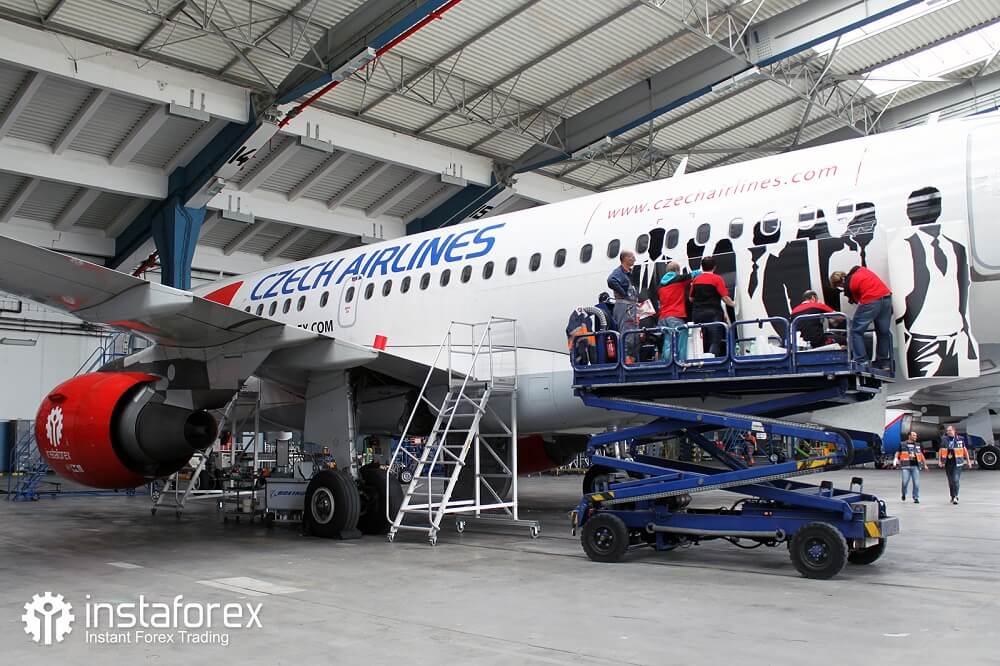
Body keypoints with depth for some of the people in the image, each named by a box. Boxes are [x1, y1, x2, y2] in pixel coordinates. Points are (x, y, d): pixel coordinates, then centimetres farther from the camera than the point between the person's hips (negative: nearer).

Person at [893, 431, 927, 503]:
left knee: (916, 483, -4)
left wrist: (925, 464, 20)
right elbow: (897, 453, 5)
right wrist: (895, 460, -13)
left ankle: (916, 498, 6)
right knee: (905, 482, -6)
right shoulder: (903, 445, 7)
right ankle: (904, 494, 23)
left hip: (915, 466, 3)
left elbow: (921, 455, 22)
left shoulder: (918, 445, 17)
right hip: (905, 466, -3)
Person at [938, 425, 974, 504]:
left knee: (956, 480, -13)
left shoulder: (960, 439, 0)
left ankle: (955, 497, -10)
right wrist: (939, 460, -2)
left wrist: (968, 460, 11)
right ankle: (952, 496, 22)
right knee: (950, 481, 10)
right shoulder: (944, 439, 4)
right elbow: (941, 450, 7)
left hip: (957, 463, -3)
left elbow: (964, 450, 9)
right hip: (948, 463, 3)